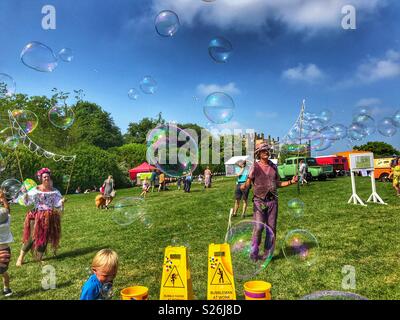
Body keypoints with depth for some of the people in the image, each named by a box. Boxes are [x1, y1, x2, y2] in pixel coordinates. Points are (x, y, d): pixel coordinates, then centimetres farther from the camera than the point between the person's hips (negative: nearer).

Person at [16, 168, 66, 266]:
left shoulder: (54, 191, 4)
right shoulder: (35, 190, -3)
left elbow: (57, 204, 1)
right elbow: (27, 202, -8)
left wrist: (62, 201, -19)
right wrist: (24, 194, -25)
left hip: (49, 217, 3)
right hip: (37, 216, -3)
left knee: (44, 238, 6)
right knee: (32, 237, -7)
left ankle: (39, 258, 18)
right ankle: (21, 257, 9)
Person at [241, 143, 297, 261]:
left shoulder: (274, 167, 13)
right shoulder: (255, 166, 0)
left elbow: (277, 183, 18)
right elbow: (248, 182, -6)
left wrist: (290, 182, 7)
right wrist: (244, 186, -28)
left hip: (272, 200, 4)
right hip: (259, 201, -4)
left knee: (271, 228, 5)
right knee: (258, 227, -10)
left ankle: (268, 254, 16)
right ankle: (254, 253, 5)